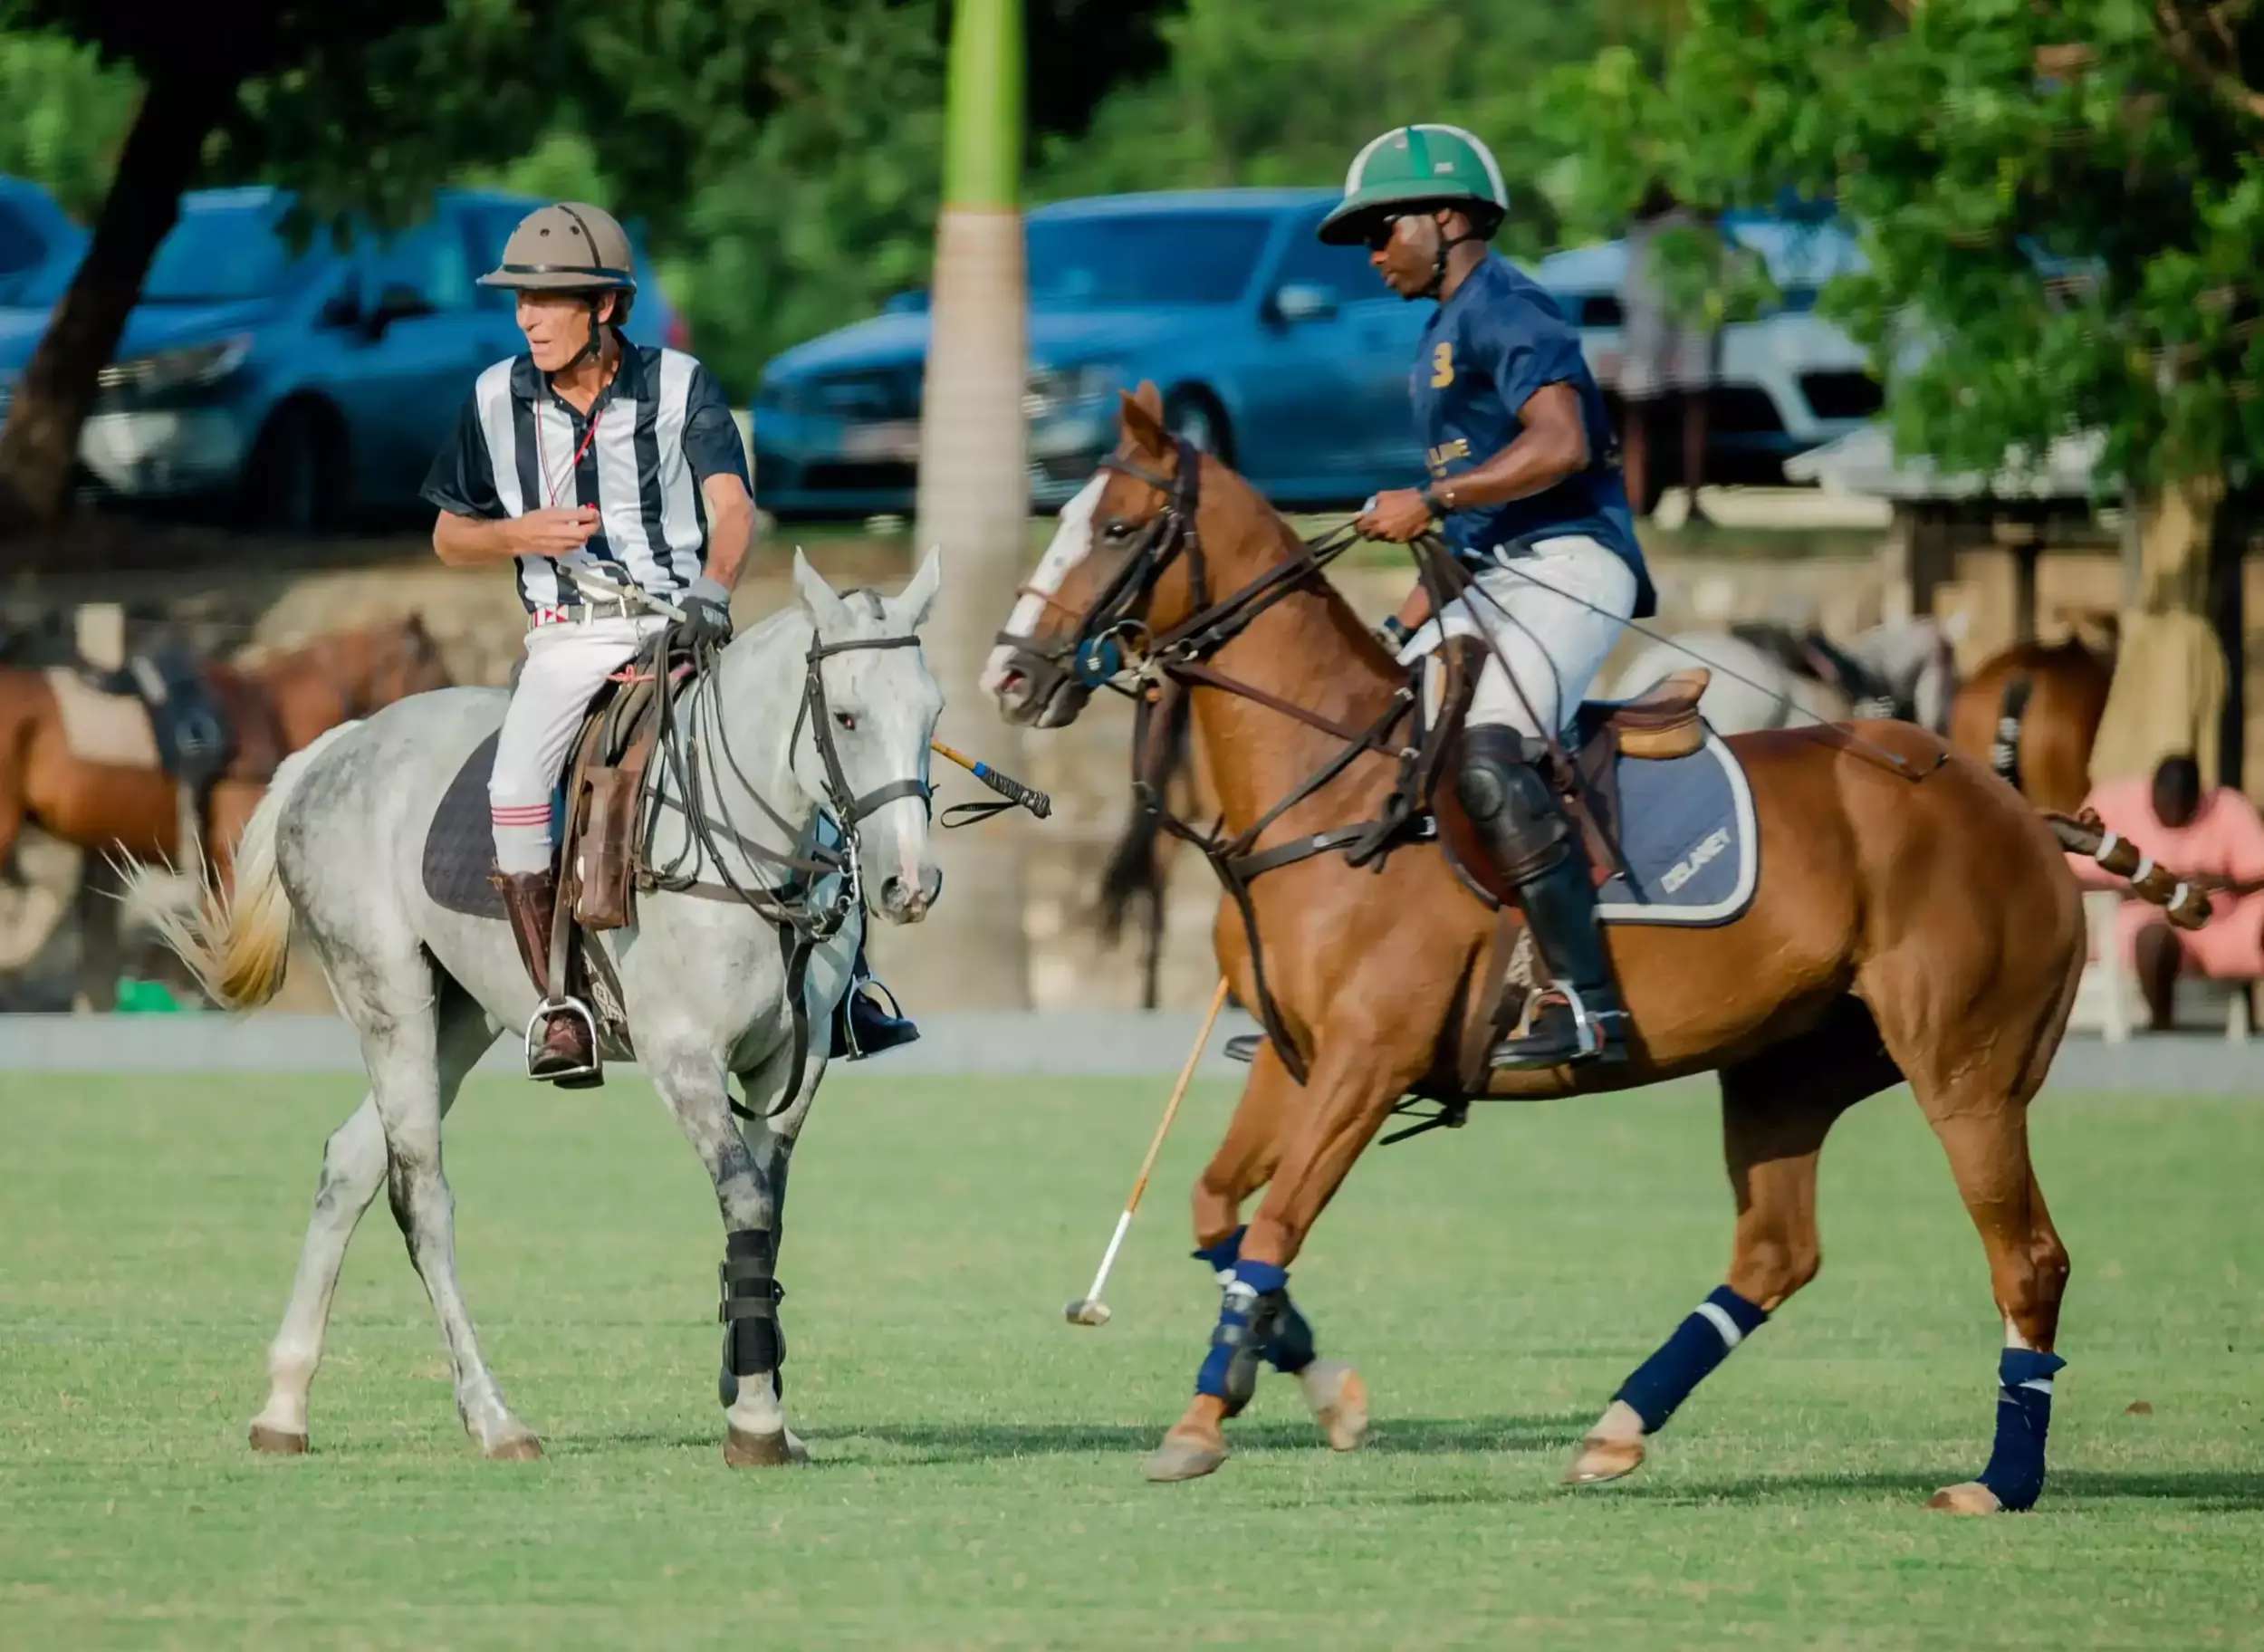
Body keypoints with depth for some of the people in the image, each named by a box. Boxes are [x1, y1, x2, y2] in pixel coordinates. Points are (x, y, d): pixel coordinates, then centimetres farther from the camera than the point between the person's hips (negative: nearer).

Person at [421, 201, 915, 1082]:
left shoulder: (680, 386, 0)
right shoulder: (497, 400, 6)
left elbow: (731, 505, -13)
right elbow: (450, 539, 15)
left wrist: (712, 586, -34)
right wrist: (520, 535, -8)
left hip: (679, 622, -1)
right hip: (567, 637, 1)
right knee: (515, 788, -25)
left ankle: (844, 979, 1)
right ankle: (554, 1003, -18)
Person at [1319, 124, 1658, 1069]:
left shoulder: (1504, 311, -8)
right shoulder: (1446, 332, 24)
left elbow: (1558, 445, -23)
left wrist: (1428, 503, -22)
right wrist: (1414, 619, 23)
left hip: (1566, 565, -11)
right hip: (1490, 580, 11)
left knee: (1487, 759, -30)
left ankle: (1587, 1003, -35)